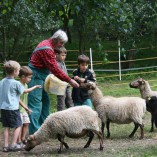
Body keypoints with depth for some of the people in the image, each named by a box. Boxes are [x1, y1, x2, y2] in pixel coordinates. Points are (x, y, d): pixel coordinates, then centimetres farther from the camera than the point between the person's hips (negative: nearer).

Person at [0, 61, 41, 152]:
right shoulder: (16, 83, -12)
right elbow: (25, 91, 2)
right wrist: (35, 87, 16)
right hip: (13, 108, -6)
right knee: (18, 126, 5)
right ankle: (13, 145, 0)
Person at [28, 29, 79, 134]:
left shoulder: (48, 44, 12)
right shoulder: (47, 49, -21)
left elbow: (53, 66, 15)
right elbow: (55, 69, -23)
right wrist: (69, 80, -20)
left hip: (40, 77, 11)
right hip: (36, 77, -11)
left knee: (45, 101, 15)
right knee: (36, 104, -11)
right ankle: (34, 132, -12)